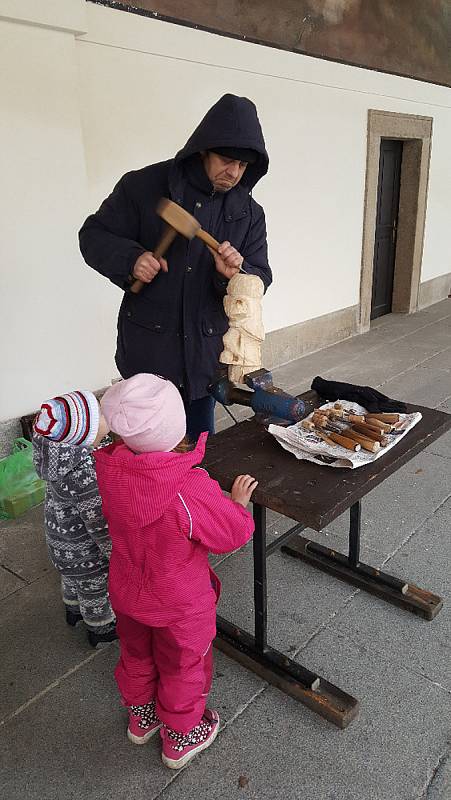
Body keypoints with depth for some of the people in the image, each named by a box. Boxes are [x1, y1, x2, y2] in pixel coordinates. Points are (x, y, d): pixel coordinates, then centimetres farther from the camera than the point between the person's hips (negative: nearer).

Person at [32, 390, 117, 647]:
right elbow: (99, 521, -28)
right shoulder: (83, 472, -40)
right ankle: (101, 629, 45)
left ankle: (74, 610, 57)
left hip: (60, 523, 7)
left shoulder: (57, 442, -16)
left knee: (74, 574, 32)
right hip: (84, 545, -7)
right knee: (96, 586, 20)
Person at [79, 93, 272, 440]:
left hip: (206, 353, 3)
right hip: (150, 349, -3)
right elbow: (94, 236, 1)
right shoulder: (144, 186, -5)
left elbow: (261, 279, 5)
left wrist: (236, 275, -19)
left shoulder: (249, 212, 5)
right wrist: (130, 259, -20)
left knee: (201, 446, 15)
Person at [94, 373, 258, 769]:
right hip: (179, 606, -5)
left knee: (136, 656, 31)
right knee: (182, 669, 23)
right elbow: (232, 534, -23)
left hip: (127, 594, 5)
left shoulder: (111, 469, -21)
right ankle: (180, 738, 48)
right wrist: (238, 501, -5)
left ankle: (141, 719, 57)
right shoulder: (192, 489, -38)